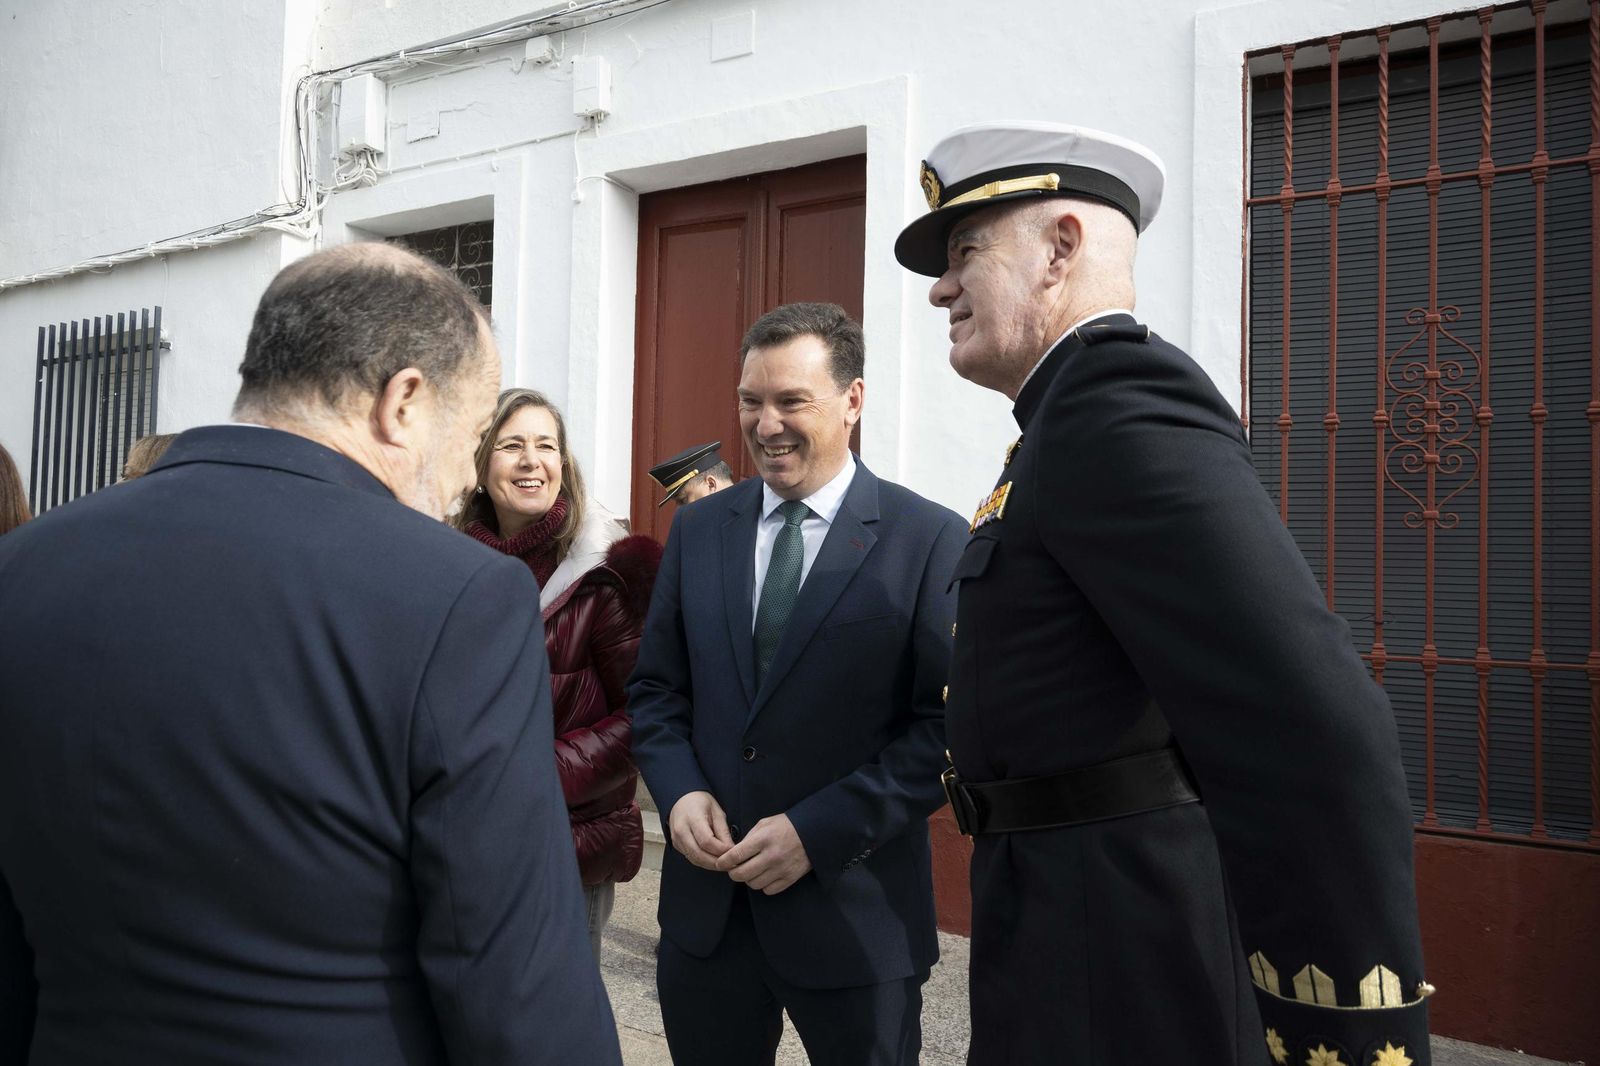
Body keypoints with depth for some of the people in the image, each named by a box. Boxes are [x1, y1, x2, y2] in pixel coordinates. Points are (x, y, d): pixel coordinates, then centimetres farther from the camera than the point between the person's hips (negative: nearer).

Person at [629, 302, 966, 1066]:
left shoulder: (931, 540, -8)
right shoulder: (697, 531, 7)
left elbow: (948, 724, -10)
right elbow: (656, 688, 12)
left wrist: (820, 830, -17)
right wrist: (679, 791, -6)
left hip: (854, 908, -4)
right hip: (706, 902, 4)